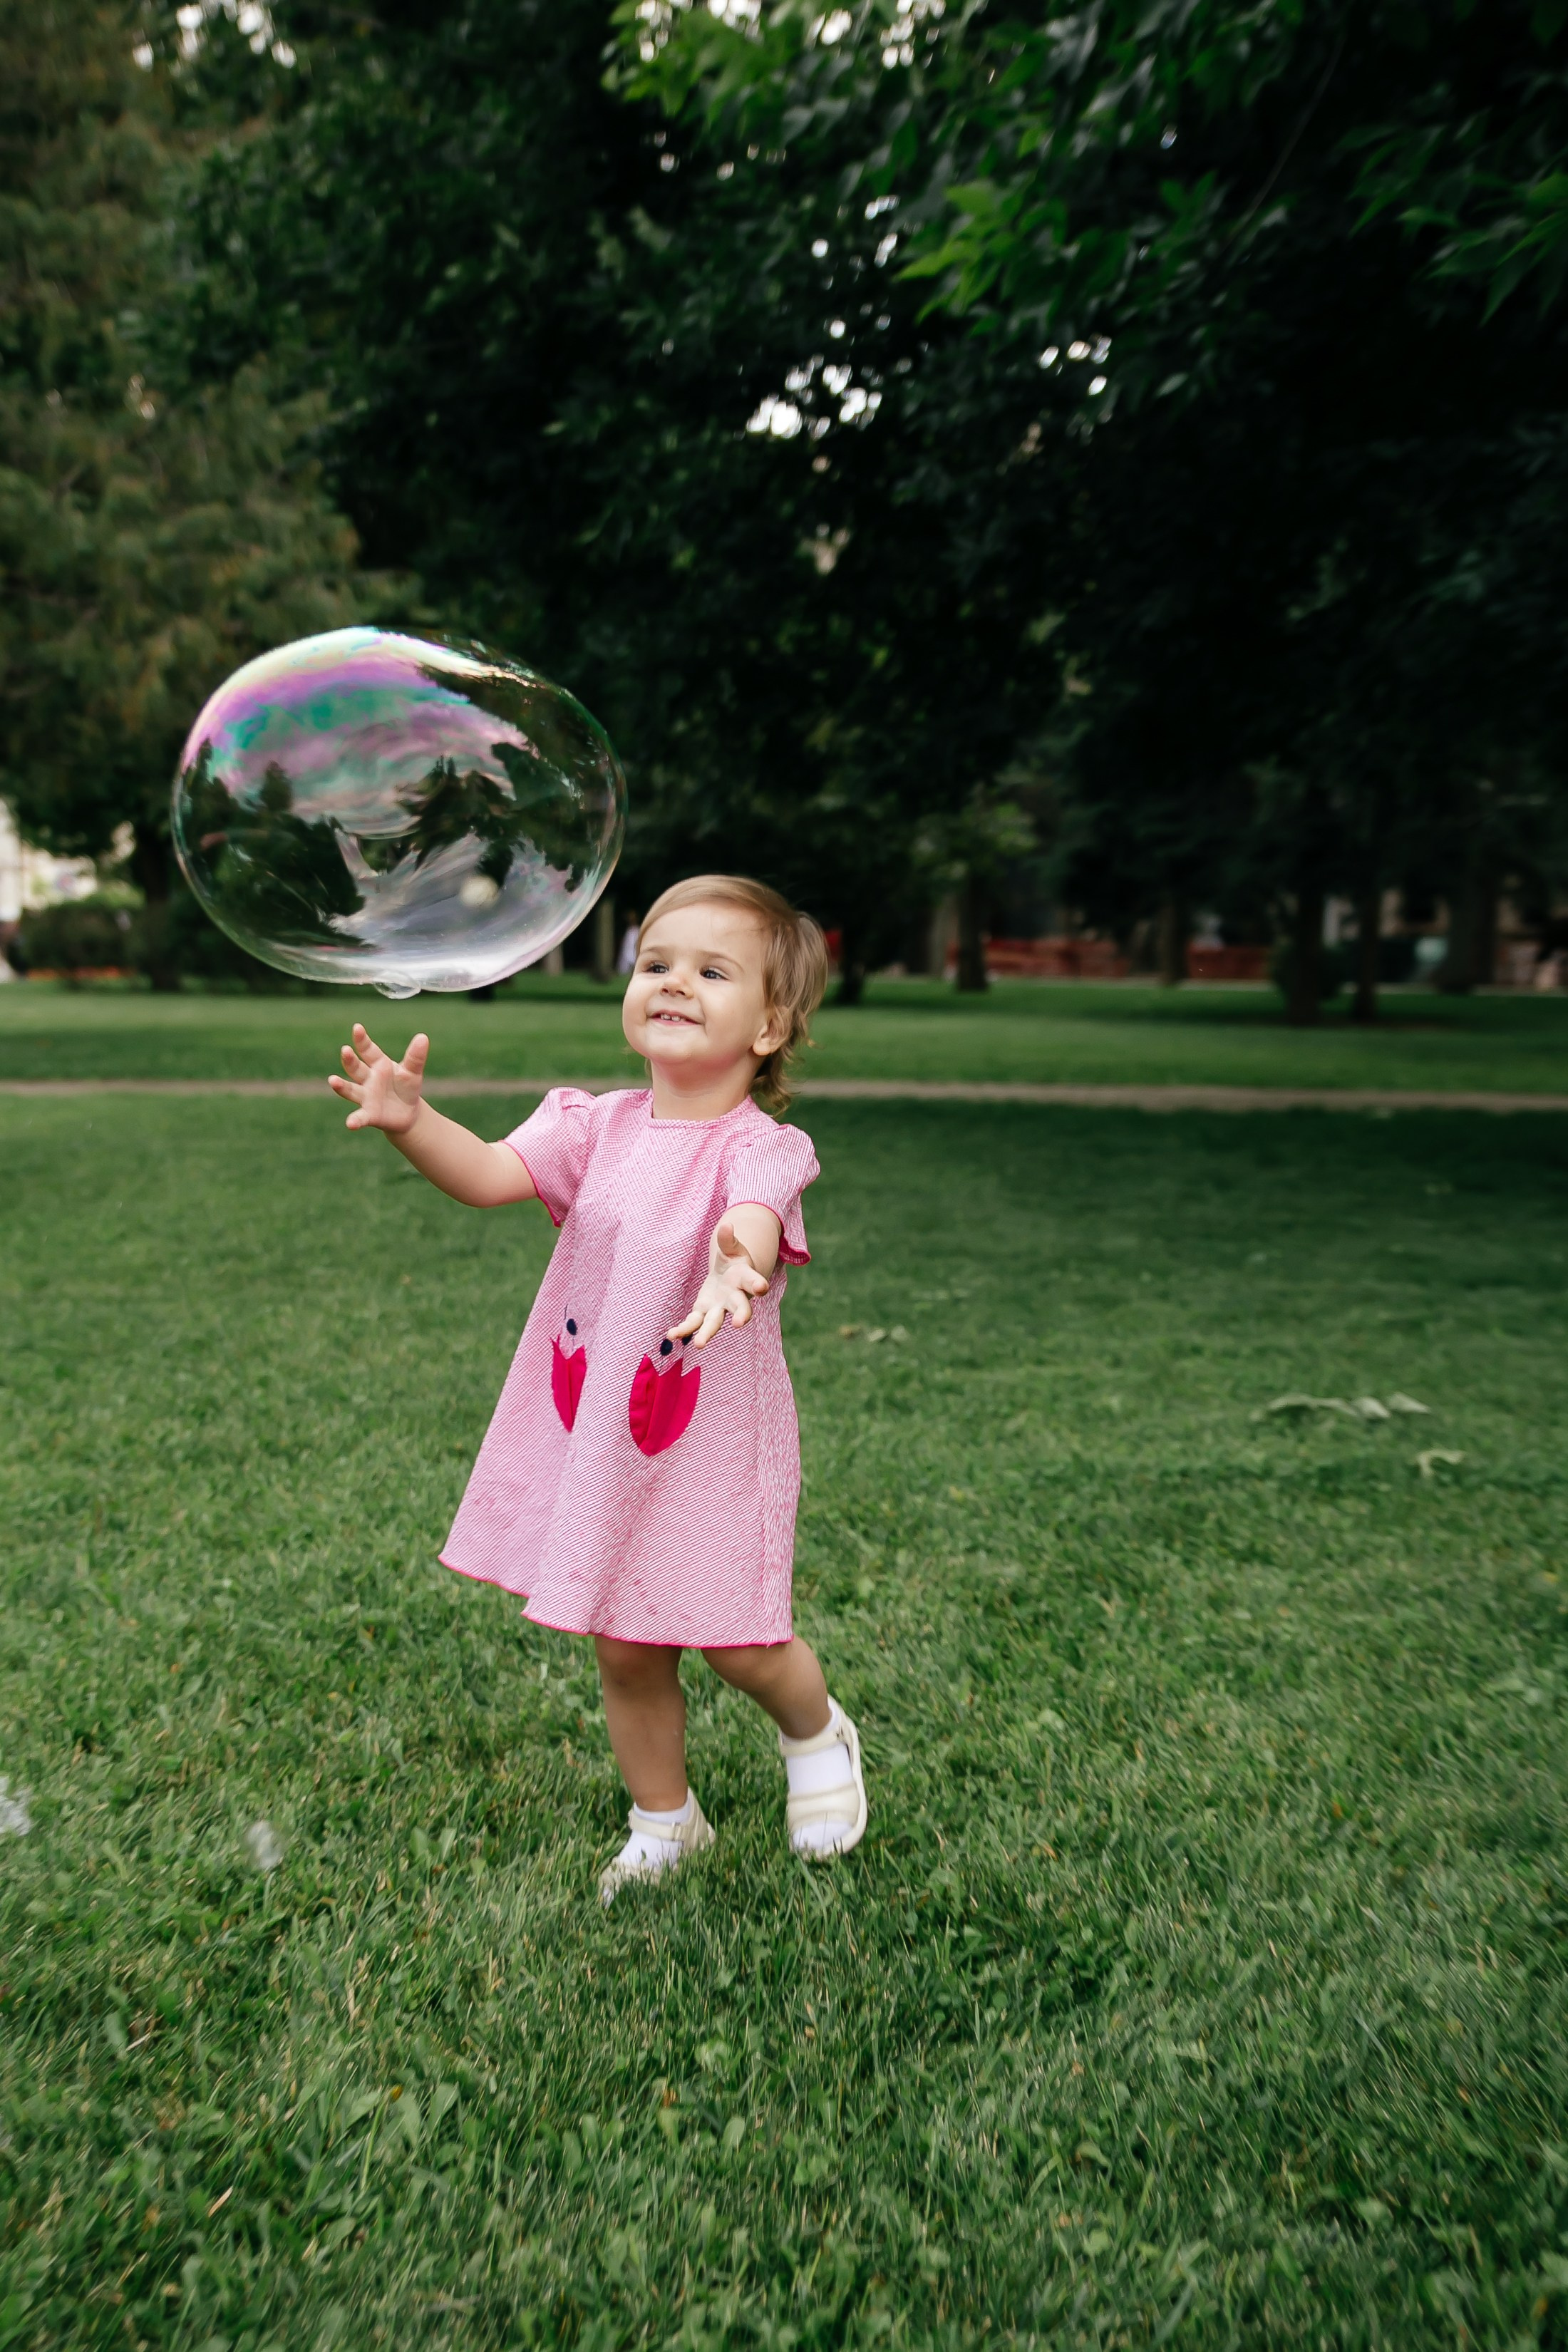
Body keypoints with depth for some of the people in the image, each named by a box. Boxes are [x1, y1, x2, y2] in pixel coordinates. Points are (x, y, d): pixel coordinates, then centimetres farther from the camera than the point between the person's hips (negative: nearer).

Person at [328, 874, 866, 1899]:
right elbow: (492, 1173, -17)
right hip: (591, 1437, 4)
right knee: (626, 1652, 15)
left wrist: (738, 1259, -61)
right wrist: (411, 1121, -37)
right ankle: (664, 1824, 40)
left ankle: (819, 1734, 39)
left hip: (714, 1444, -4)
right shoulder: (598, 1127, -2)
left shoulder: (760, 1147, -14)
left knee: (739, 1645, 2)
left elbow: (754, 1220, -36)